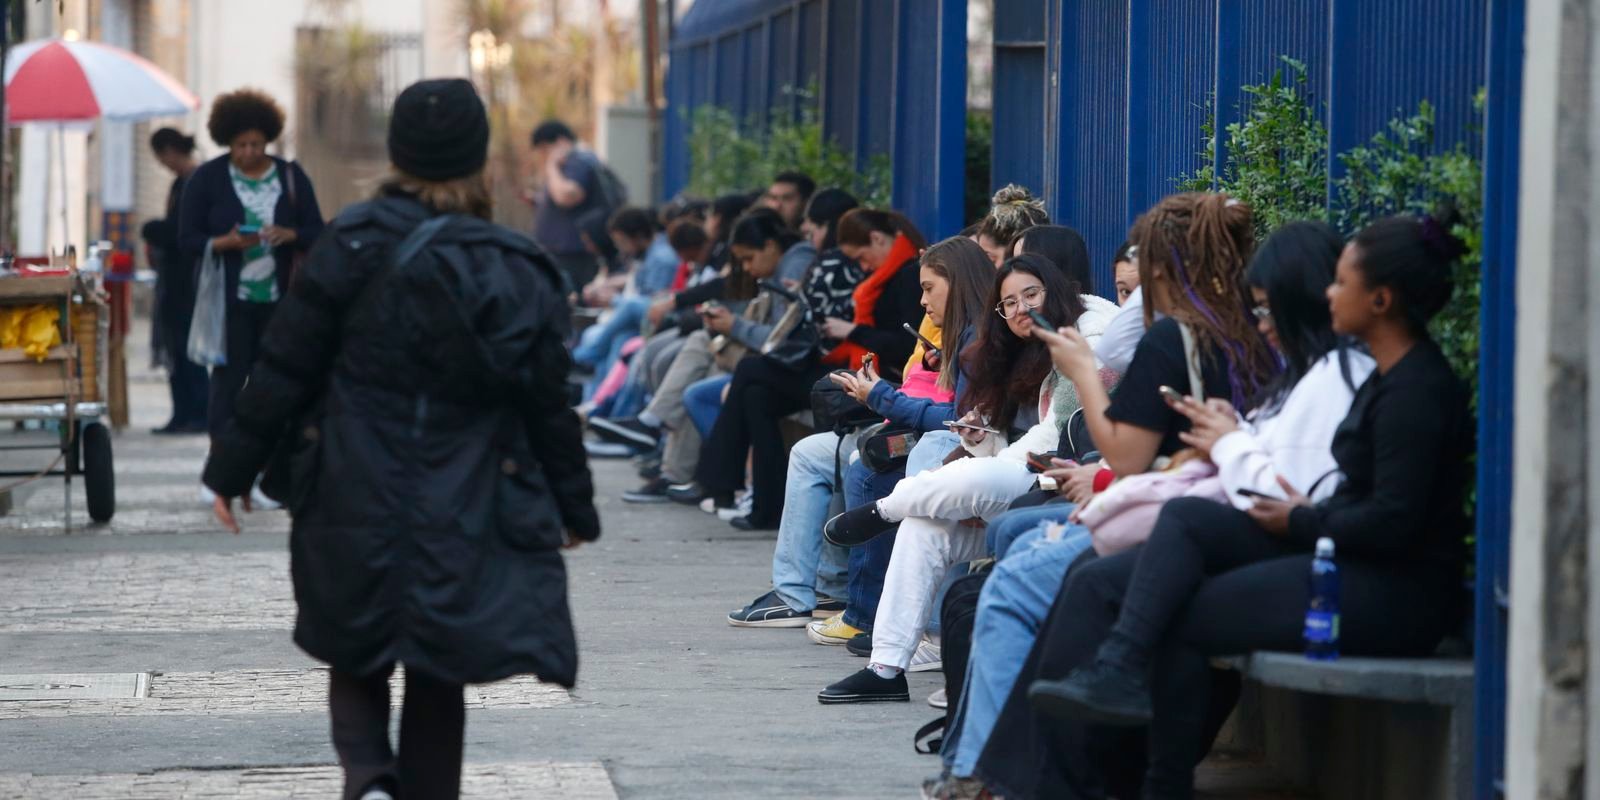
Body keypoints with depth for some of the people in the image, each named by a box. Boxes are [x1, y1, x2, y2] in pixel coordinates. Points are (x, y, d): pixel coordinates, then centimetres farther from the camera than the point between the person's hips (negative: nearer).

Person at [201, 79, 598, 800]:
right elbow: (547, 407, 1)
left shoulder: (351, 247, -8)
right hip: (465, 522, 1)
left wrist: (232, 469, 5)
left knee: (356, 659, 15)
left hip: (355, 509, -1)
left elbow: (284, 371, -6)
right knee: (438, 683, 14)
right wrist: (576, 508, 15)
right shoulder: (518, 272, -4)